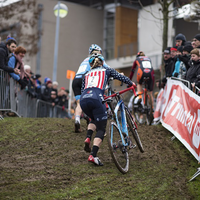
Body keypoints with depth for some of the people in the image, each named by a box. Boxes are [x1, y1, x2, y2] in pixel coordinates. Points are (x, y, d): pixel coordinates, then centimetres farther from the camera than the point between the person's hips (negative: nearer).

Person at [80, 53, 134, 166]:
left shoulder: (87, 74, 31)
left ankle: (88, 138, 10)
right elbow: (120, 77, 21)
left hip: (83, 100, 5)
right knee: (101, 129, 2)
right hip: (96, 98, -5)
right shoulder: (106, 70, 23)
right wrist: (131, 84, 37)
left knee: (94, 119, 35)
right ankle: (93, 156, -16)